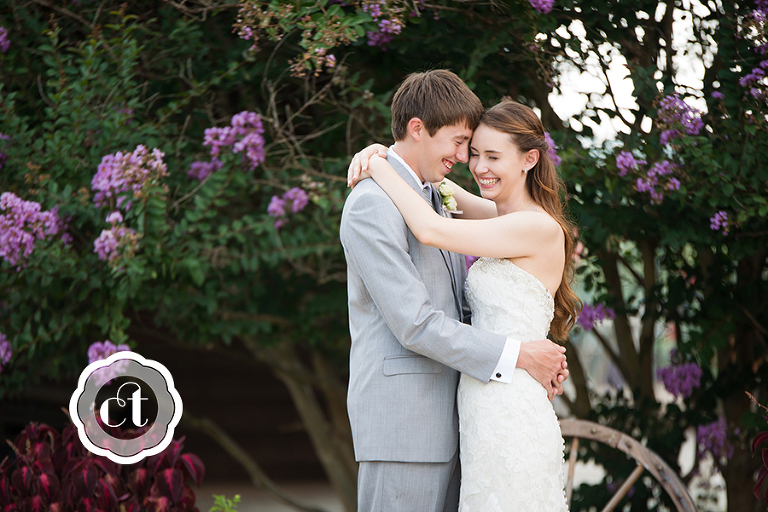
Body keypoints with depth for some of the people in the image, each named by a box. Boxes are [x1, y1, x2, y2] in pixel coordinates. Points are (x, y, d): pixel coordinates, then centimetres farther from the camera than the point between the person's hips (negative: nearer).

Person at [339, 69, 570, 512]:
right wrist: (517, 355, -15)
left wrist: (543, 356, 4)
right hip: (400, 425, -9)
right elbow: (414, 324, -19)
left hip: (444, 420, 9)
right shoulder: (372, 204, -14)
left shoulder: (431, 197, 17)